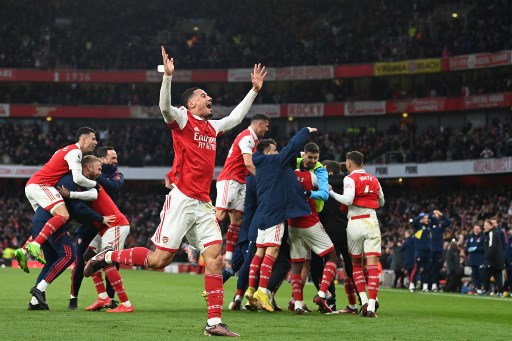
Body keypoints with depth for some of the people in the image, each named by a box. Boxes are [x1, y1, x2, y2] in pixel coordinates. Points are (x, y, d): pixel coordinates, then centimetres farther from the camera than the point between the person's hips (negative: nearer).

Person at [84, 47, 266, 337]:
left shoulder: (212, 127, 19)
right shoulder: (182, 119, -1)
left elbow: (236, 116, 36)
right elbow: (165, 107, -21)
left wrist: (255, 90, 36)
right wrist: (168, 76, -32)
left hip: (204, 204, 7)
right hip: (182, 200, -7)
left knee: (215, 257, -5)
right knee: (160, 259, -8)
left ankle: (214, 322, -5)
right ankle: (106, 257, 13)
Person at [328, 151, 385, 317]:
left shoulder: (350, 179, -4)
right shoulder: (374, 180, 12)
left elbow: (348, 199, -19)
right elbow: (381, 202, 23)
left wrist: (332, 193, -5)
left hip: (355, 222, -2)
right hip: (371, 221, 2)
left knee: (356, 264, 15)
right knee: (372, 265, -4)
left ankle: (364, 302, 5)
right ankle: (371, 307, -13)